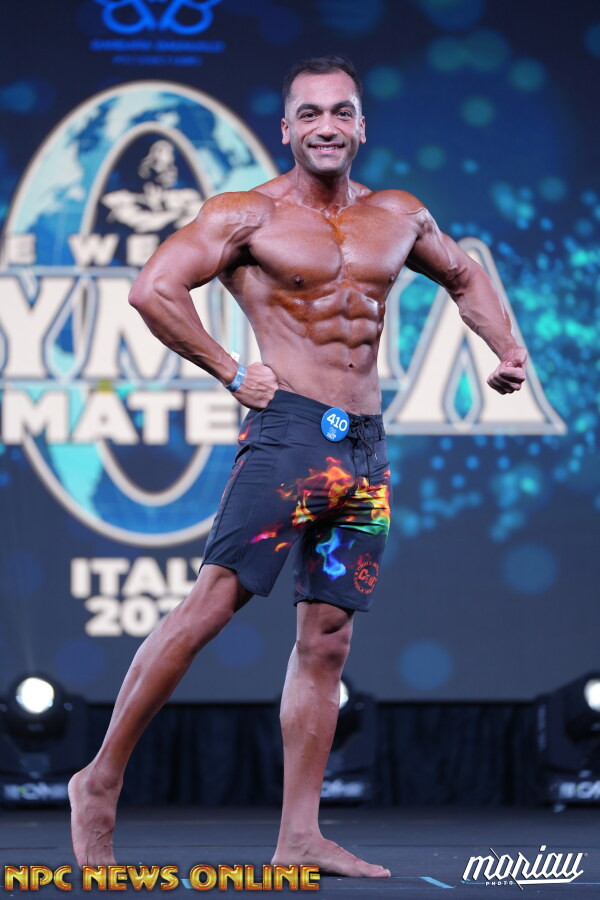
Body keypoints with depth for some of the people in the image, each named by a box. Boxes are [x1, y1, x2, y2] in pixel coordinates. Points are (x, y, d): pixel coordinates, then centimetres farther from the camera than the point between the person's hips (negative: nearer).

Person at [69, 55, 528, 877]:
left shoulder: (400, 218, 15)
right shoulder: (248, 216, -2)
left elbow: (464, 276, 33)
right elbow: (154, 289, -10)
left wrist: (508, 349, 18)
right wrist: (231, 373, -9)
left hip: (366, 446, 5)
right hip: (289, 432, -5)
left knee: (328, 639, 4)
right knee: (213, 604, -14)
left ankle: (299, 837, 6)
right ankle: (101, 781, -5)